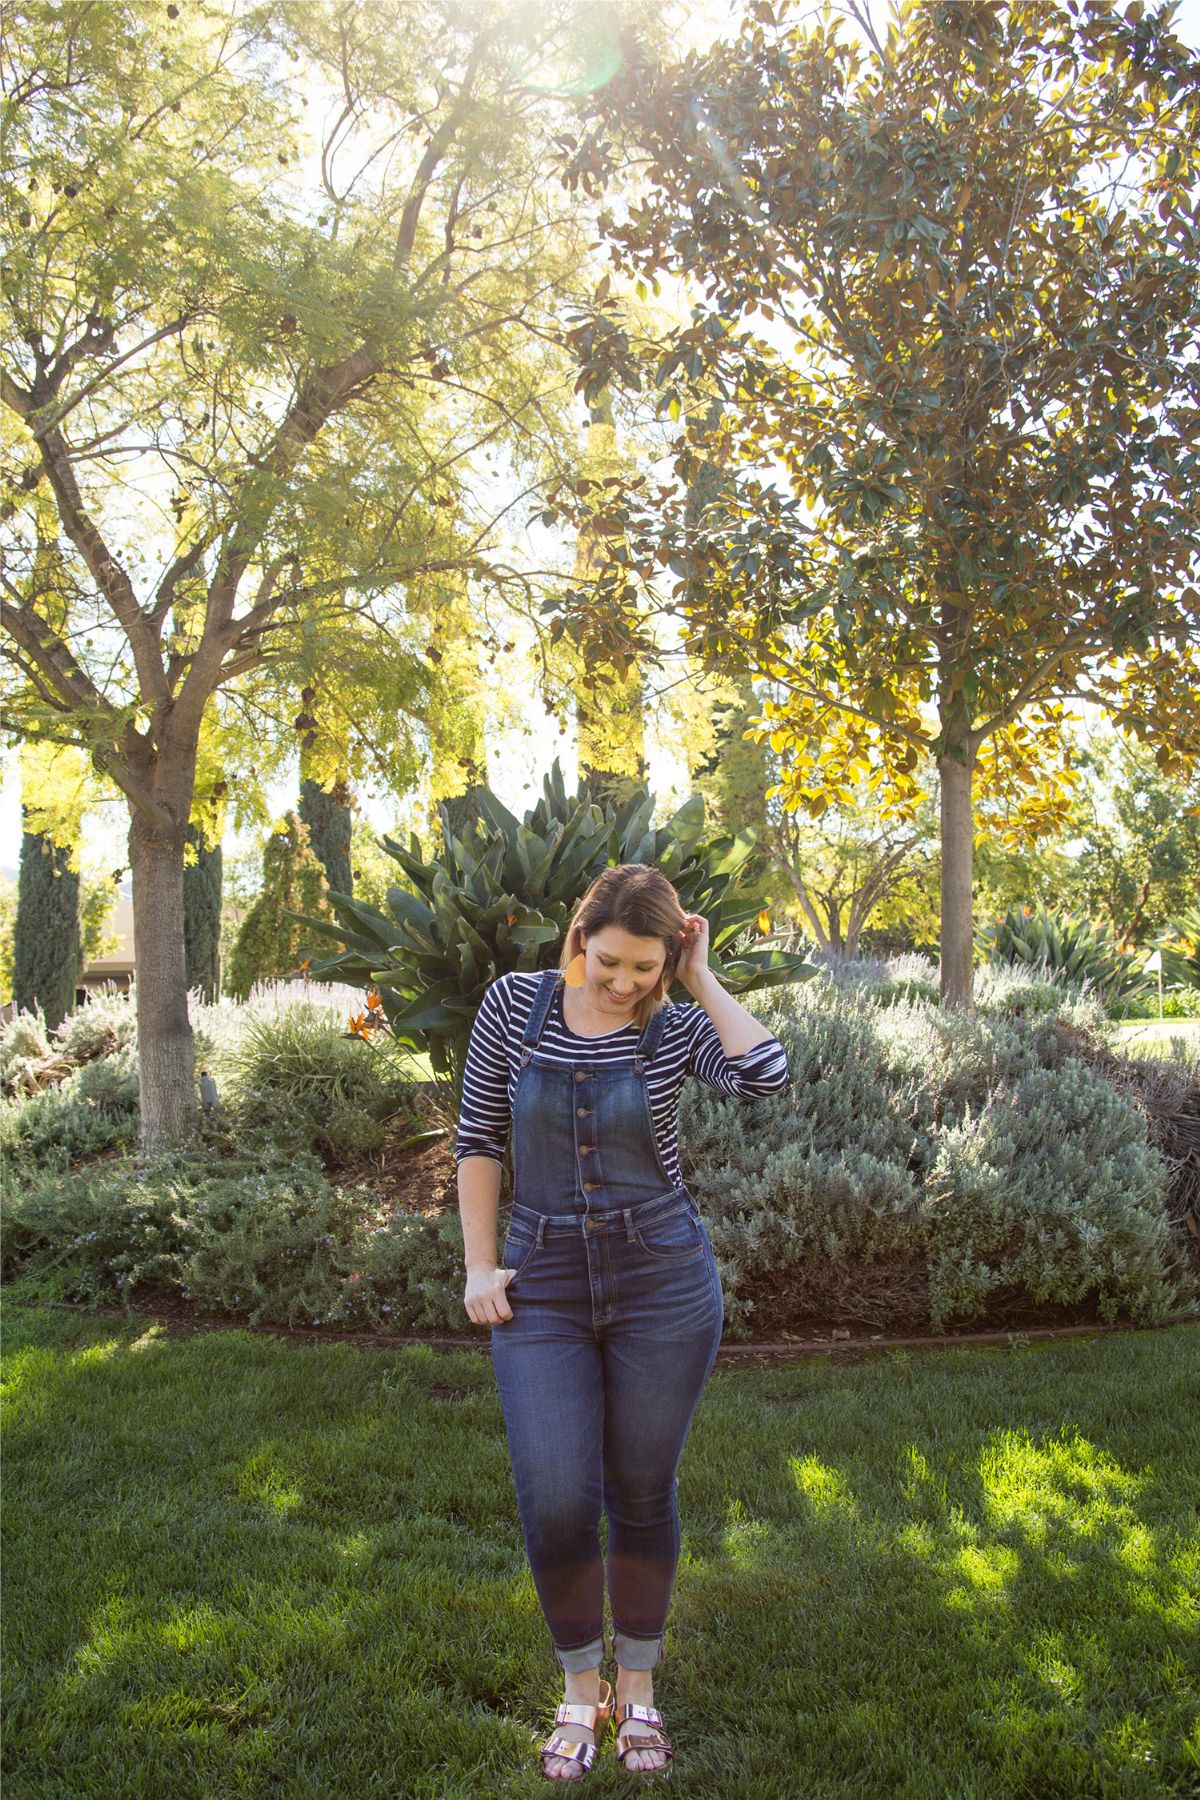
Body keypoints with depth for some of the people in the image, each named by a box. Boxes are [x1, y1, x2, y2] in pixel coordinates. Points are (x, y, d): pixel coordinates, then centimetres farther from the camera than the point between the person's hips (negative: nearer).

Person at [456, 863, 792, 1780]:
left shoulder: (678, 1026, -5)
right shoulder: (514, 1003, -3)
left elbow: (769, 1074, -24)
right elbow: (480, 1136, 4)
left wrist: (701, 979, -14)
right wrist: (479, 1264, -1)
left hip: (663, 1284, 0)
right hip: (543, 1289, 1)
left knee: (643, 1496, 11)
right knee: (555, 1504, -2)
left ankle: (638, 1688, 33)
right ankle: (581, 1689, 24)